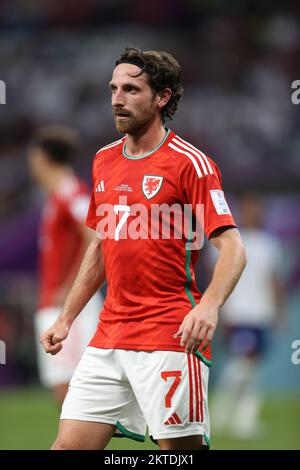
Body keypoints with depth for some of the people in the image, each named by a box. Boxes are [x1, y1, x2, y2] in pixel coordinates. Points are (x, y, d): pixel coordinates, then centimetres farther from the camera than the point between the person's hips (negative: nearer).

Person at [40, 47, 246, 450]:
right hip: (108, 338, 7)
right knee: (69, 445, 0)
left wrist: (208, 306, -30)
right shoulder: (104, 161, 14)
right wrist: (66, 319, 22)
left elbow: (232, 247, -13)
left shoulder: (189, 163, -8)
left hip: (170, 339, -7)